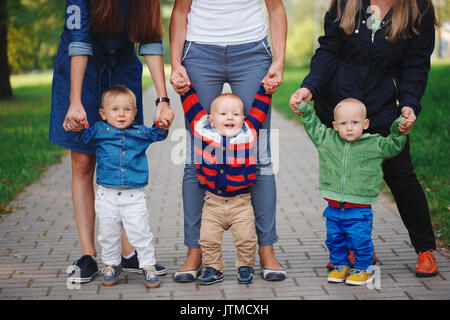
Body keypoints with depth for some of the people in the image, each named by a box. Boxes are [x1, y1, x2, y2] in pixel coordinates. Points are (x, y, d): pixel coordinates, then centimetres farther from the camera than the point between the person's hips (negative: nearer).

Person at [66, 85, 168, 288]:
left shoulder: (140, 133, 8)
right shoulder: (99, 130, 4)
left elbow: (158, 134, 18)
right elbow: (80, 137, 1)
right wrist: (76, 128, -20)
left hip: (134, 196, 0)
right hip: (107, 196, 1)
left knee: (140, 233, 0)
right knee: (108, 234, 11)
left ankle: (148, 266, 12)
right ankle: (111, 265, 27)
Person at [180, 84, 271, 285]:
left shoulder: (249, 133, -2)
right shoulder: (204, 130, -2)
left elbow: (259, 109, 6)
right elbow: (191, 105, 5)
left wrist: (265, 88, 6)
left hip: (240, 202, -1)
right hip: (213, 202, 1)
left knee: (246, 238, -1)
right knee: (208, 238, 1)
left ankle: (245, 267, 20)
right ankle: (213, 269, 19)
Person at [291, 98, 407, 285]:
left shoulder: (375, 144, -3)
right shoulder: (327, 139, 4)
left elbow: (394, 146, 8)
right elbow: (314, 126, 20)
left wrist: (399, 130, -7)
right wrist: (304, 111, 14)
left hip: (359, 209, -3)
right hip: (334, 207, 3)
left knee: (360, 240, -1)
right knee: (334, 239, 13)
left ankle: (363, 269, 19)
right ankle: (341, 266, 32)